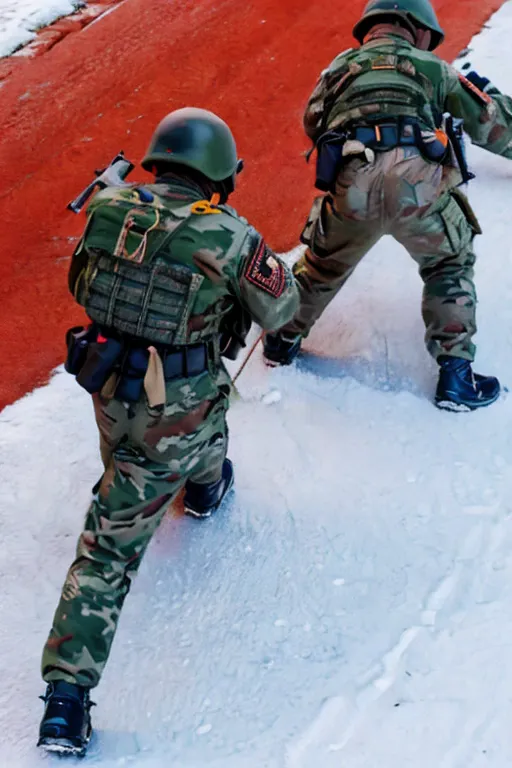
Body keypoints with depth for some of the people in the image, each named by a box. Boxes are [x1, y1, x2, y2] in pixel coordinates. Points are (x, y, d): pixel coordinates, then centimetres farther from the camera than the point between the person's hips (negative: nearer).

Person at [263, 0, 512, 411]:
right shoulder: (432, 68, 22)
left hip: (351, 189, 2)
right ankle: (456, 376, 17)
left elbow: (314, 125, 40)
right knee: (450, 264, 23)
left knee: (324, 265, 30)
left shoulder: (339, 67, 28)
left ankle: (283, 339, 44)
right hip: (420, 185, -2)